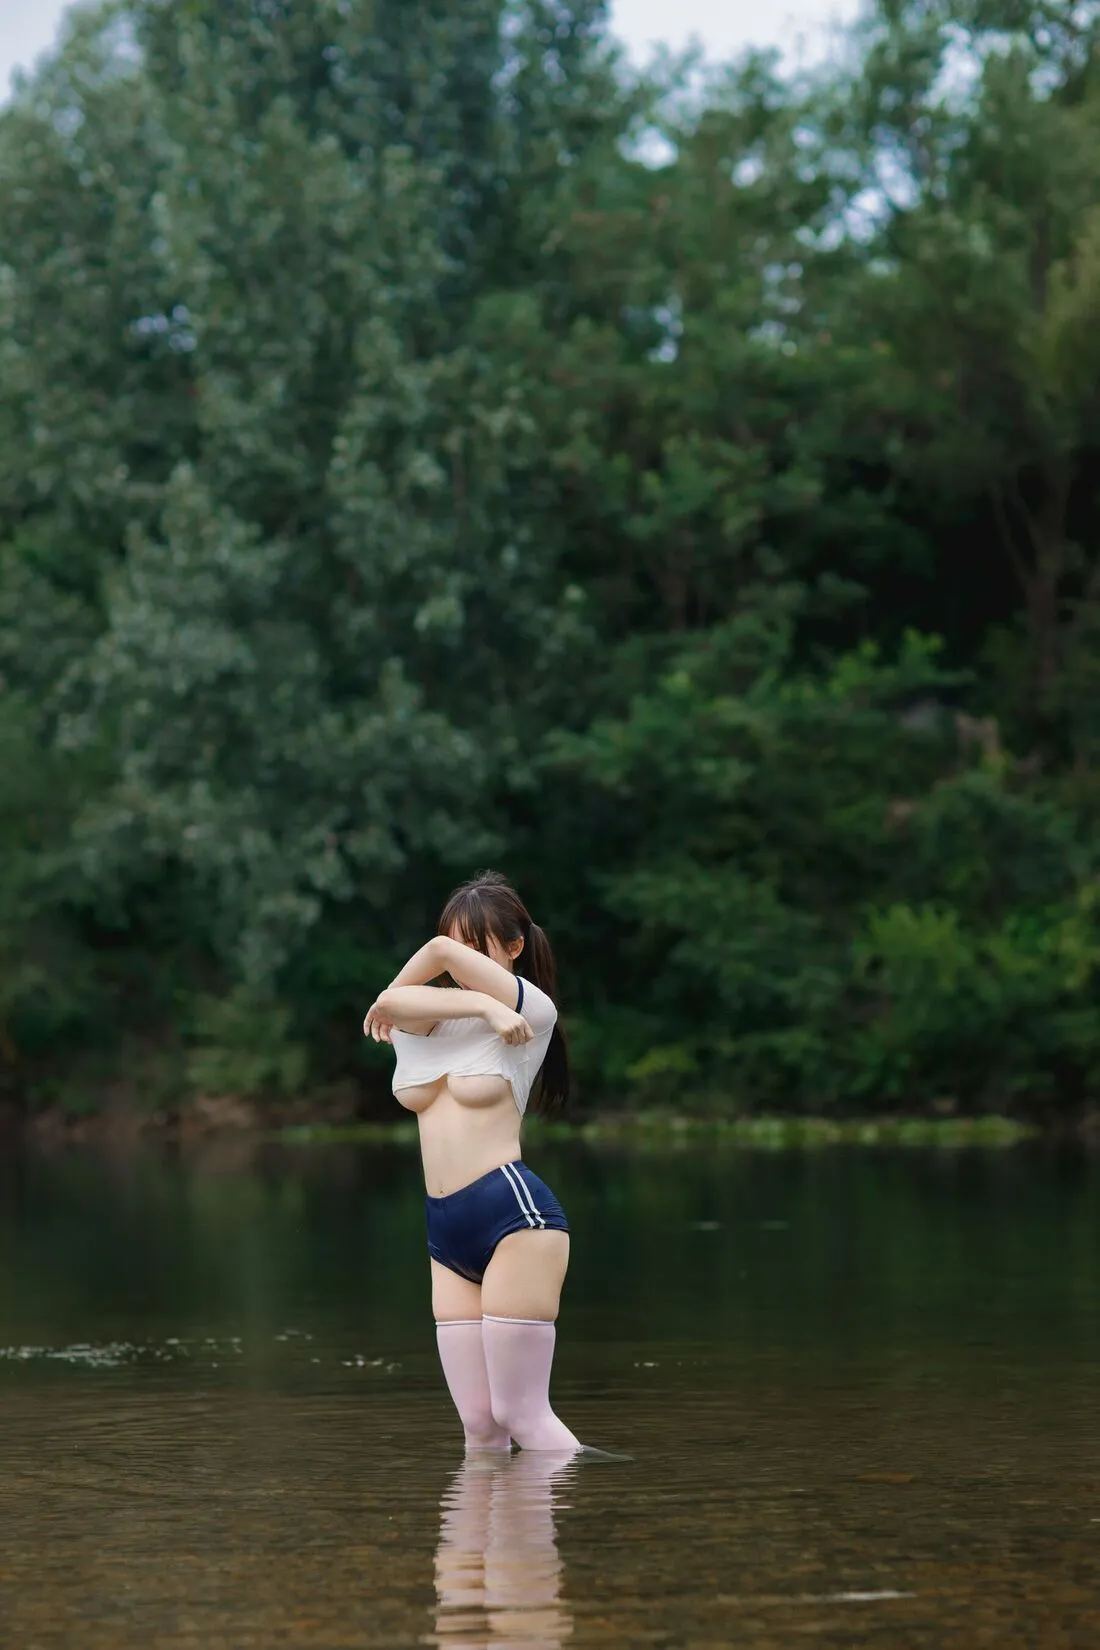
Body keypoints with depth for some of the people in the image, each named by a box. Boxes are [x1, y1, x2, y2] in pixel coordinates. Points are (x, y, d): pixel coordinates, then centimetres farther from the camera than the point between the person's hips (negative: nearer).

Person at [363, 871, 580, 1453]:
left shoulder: (533, 1010, -1)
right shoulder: (428, 1021, 13)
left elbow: (441, 954, -11)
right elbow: (396, 1001, -11)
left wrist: (390, 1003, 5)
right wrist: (481, 1007, -16)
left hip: (513, 1210, -6)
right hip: (447, 1231, 6)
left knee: (520, 1413, -11)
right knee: (479, 1425, 1)